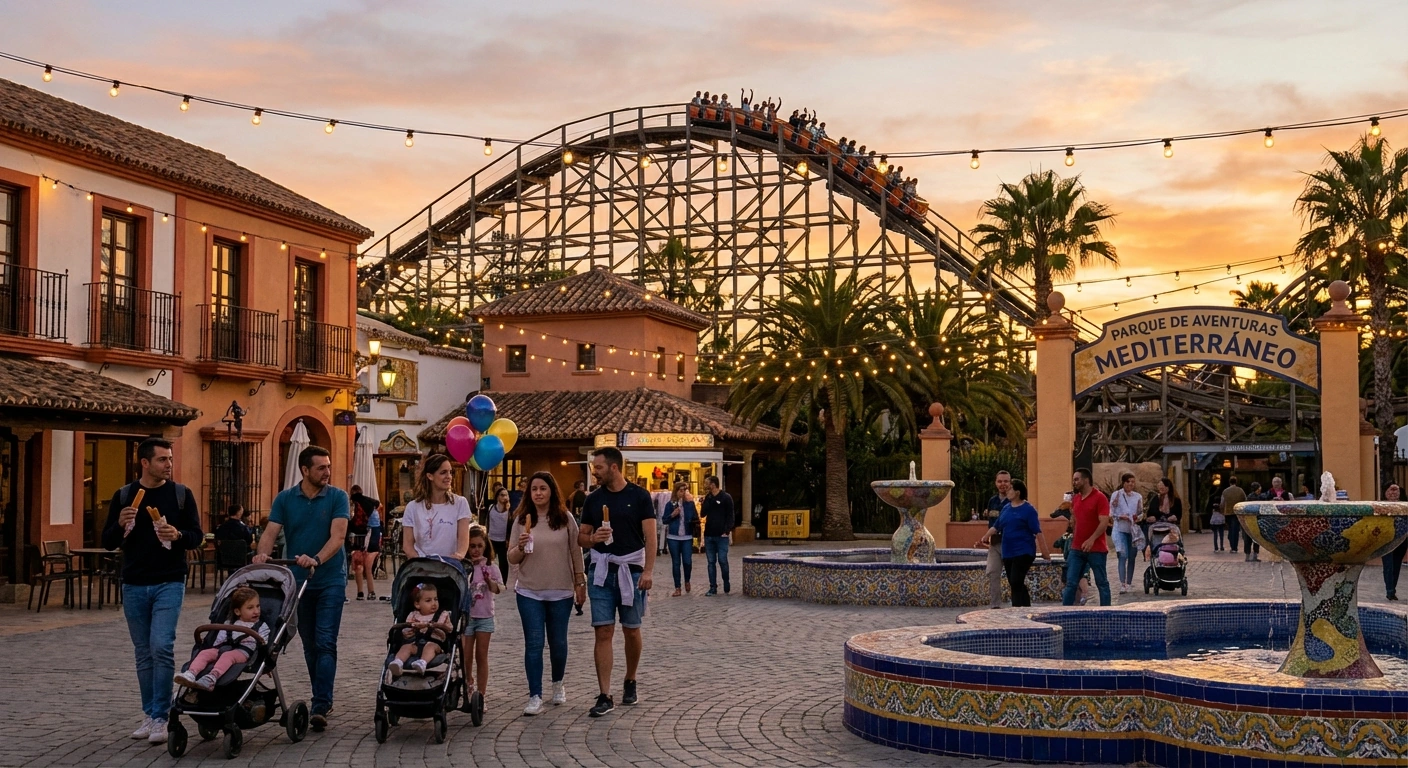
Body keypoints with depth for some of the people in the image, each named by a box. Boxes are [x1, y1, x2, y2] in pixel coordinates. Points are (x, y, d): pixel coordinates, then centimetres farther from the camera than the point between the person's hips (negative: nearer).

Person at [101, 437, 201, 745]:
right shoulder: (123, 496, 5)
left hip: (169, 583, -2)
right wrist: (120, 525, -15)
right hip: (134, 585, 2)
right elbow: (108, 543, 6)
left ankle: (160, 718, -8)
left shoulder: (181, 494, 2)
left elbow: (197, 536, 3)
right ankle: (150, 715, 19)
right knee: (144, 654, 9)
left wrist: (177, 535, -18)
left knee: (162, 647, -14)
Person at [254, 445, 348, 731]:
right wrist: (262, 554, -28)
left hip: (330, 581, -3)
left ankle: (320, 706, -12)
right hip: (298, 580, 3)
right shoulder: (285, 499, 4)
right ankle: (322, 699, 23)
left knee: (325, 643, -10)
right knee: (309, 644, 11)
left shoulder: (337, 497, -3)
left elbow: (337, 536, -14)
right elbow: (271, 532, -6)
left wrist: (316, 560, -31)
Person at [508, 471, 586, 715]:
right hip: (529, 592, 0)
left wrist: (580, 583, 3)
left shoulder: (565, 519, 0)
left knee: (558, 642, 10)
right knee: (534, 644, -3)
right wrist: (520, 547, -18)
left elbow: (575, 553, 5)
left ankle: (558, 684, 33)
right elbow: (512, 559, 2)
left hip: (561, 592, 0)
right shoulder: (522, 520, 0)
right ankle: (535, 697, 0)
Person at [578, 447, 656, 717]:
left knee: (631, 631, 9)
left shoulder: (639, 496, -2)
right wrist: (593, 537, -11)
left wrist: (648, 570, -15)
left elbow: (650, 535, -5)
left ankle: (630, 683, 30)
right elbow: (581, 536, 12)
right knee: (603, 632, -4)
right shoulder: (593, 499, 7)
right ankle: (605, 696, -5)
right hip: (602, 571, 2)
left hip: (631, 570, -2)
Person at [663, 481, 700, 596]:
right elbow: (665, 521, 3)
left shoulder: (690, 503, 4)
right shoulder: (670, 504, 1)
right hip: (673, 537, 0)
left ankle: (687, 581, 25)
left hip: (687, 537, 0)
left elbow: (695, 518, -1)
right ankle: (677, 588, 10)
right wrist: (672, 515, -12)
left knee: (687, 561, -3)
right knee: (676, 563, 3)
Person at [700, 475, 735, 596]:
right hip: (709, 535, 5)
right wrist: (705, 501, -7)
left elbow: (730, 516, -6)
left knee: (722, 561, -4)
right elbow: (702, 514, 8)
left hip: (721, 536, -5)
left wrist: (727, 531, -15)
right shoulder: (707, 497, 11)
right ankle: (713, 588, 7)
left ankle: (726, 586, 13)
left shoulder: (726, 498, -6)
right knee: (711, 562, 5)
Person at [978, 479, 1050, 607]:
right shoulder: (1006, 508, 12)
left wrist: (1045, 552, -15)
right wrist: (985, 538, 11)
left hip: (1023, 552, -7)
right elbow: (996, 526, 18)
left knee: (1016, 582, -14)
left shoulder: (1028, 509, -9)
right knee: (1015, 584, 9)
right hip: (1008, 553, 7)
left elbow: (1037, 532, -12)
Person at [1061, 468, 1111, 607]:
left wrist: (1092, 539, -27)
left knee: (1102, 583, 5)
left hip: (1096, 549, -6)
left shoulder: (1100, 498, -9)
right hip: (1077, 548, 6)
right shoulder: (1074, 499, 12)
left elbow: (1104, 522, -18)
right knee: (1070, 583, 3)